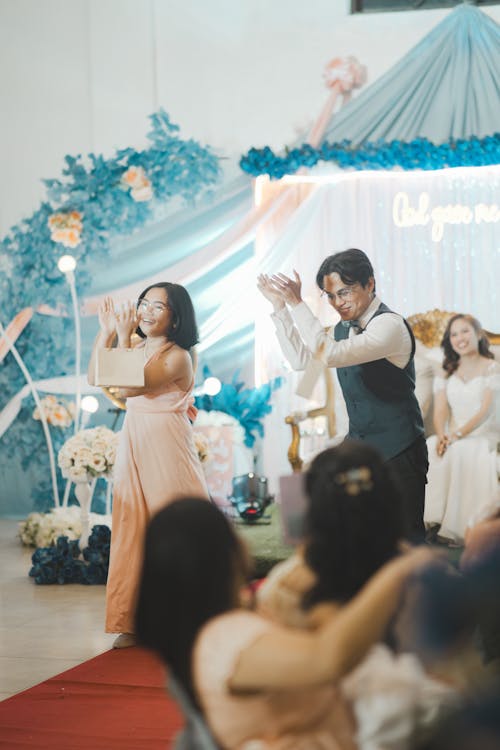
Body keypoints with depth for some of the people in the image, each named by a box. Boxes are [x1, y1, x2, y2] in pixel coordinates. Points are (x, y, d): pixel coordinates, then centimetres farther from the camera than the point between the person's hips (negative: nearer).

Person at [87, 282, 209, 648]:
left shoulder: (178, 357, -11)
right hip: (133, 446, 6)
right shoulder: (135, 348, 10)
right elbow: (95, 378, 3)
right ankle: (133, 621, 8)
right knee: (132, 531, 4)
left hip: (166, 450, -6)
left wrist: (123, 336, -18)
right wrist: (106, 332, -3)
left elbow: (127, 387, -19)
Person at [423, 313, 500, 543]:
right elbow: (440, 410, 5)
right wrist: (442, 436, -17)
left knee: (463, 453, -37)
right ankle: (433, 519, -29)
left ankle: (458, 528, -33)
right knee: (428, 450, -29)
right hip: (452, 437, 4)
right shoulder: (446, 373, 16)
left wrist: (458, 435, -21)